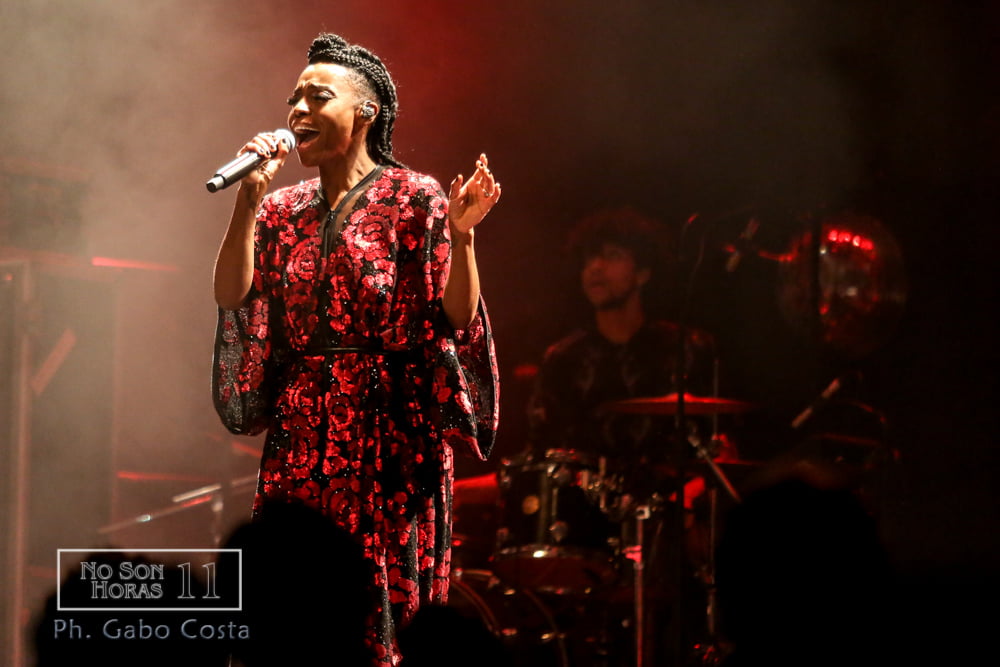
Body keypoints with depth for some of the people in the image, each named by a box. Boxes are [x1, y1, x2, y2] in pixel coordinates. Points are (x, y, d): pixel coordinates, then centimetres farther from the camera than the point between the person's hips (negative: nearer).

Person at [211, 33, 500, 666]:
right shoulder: (282, 209, 15)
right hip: (300, 436, 5)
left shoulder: (412, 199, 0)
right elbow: (233, 297, 1)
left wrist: (461, 237, -21)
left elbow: (454, 319, -5)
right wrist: (247, 203, -6)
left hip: (387, 432, -4)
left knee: (386, 602, -7)